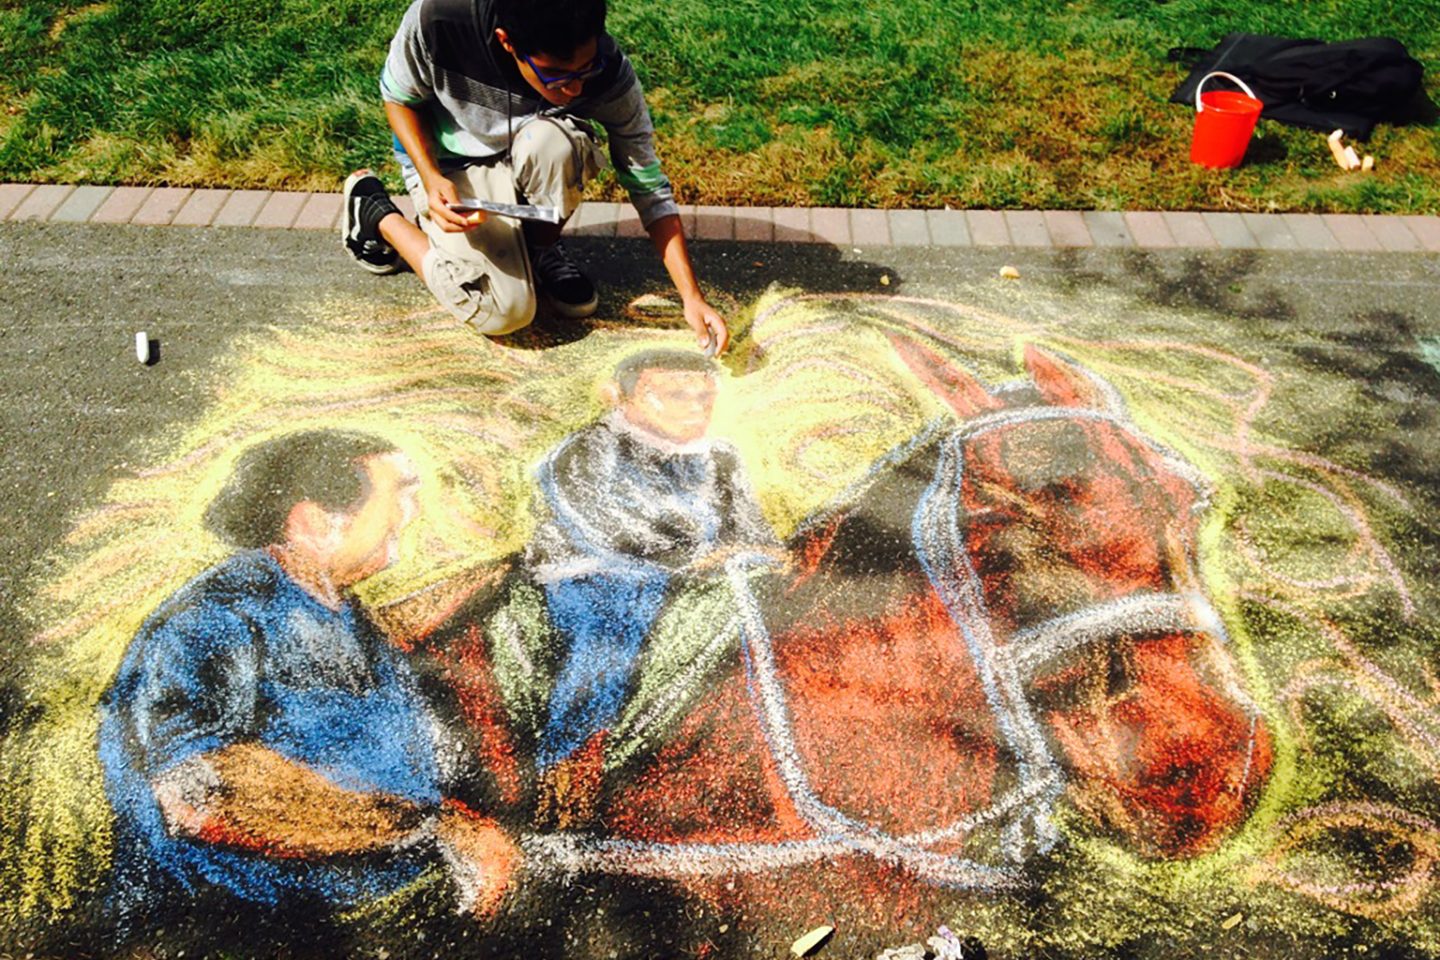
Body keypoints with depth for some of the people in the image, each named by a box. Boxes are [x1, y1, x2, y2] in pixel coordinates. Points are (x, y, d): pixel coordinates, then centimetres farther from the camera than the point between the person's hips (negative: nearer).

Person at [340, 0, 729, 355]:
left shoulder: (607, 73, -28)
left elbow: (650, 190, -21)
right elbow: (399, 96, -9)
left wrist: (692, 297, -28)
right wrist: (431, 179, -26)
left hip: (529, 159, 1)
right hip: (447, 166, -1)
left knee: (554, 138, -36)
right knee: (503, 313, -18)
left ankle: (540, 249, -3)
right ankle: (375, 211, 8)